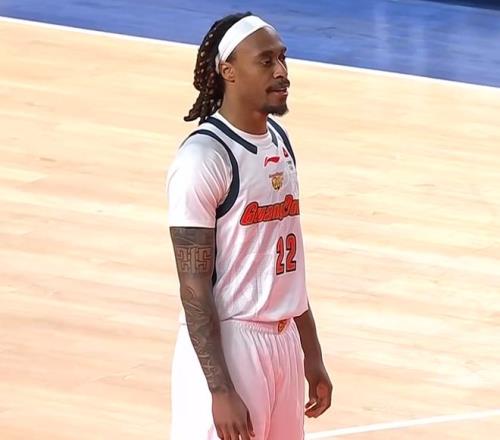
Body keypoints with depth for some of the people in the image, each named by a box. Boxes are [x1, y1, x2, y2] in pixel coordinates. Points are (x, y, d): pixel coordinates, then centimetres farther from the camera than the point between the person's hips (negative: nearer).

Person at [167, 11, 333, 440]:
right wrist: (221, 390, -22)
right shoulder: (204, 158, -16)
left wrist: (312, 356, 18)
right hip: (225, 345, -8)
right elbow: (194, 285, -17)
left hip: (283, 342, 8)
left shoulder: (280, 140, 10)